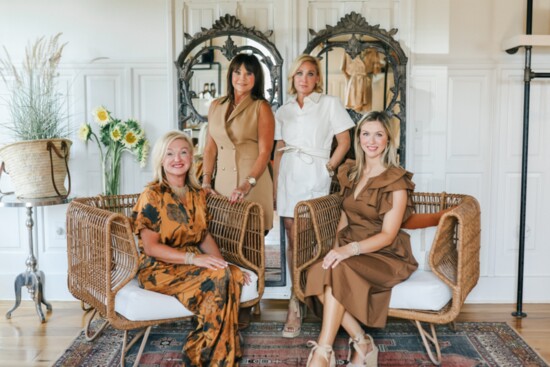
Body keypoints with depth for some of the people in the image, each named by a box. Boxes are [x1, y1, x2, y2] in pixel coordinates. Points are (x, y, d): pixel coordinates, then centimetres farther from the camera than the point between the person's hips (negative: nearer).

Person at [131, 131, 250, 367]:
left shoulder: (197, 194, 9)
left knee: (233, 276, -25)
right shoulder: (152, 196, -10)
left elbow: (204, 235, 12)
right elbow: (150, 247, -14)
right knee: (218, 278, -30)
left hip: (191, 263, 6)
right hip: (159, 269, -5)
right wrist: (193, 258, -25)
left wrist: (220, 261, -7)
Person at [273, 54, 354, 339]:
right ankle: (297, 299, 11)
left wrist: (329, 168, -7)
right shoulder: (283, 111, 15)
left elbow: (344, 141, 2)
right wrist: (275, 184, 9)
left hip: (314, 176, -3)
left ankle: (296, 303, 3)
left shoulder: (329, 104, 5)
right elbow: (279, 150, 15)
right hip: (288, 176, 4)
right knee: (292, 239, 4)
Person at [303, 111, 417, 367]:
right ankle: (362, 344, -15)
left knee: (337, 271, -34)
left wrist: (350, 249, -28)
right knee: (318, 272, -27)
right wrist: (336, 249, -1)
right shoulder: (350, 173, 11)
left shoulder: (397, 181, -8)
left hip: (384, 255, -5)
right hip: (350, 250, 5)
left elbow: (388, 235, -13)